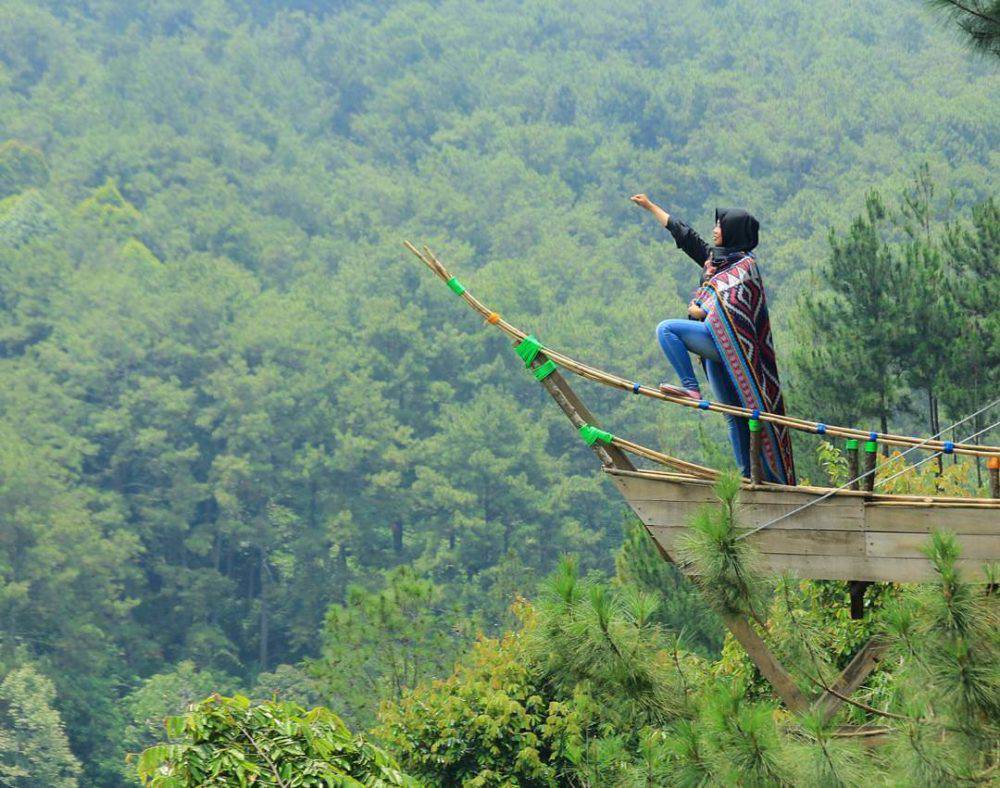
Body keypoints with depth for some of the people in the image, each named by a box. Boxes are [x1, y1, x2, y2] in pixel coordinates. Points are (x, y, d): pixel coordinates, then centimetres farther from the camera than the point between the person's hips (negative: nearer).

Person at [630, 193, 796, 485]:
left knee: (667, 329, -18)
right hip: (717, 348, 8)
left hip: (728, 341, -8)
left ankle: (690, 387, -18)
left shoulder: (744, 265, -4)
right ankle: (749, 476, 1)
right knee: (735, 416, 3)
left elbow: (731, 305, -15)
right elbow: (683, 234, 26)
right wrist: (650, 207, 31)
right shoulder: (715, 258, 19)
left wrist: (701, 311, -2)